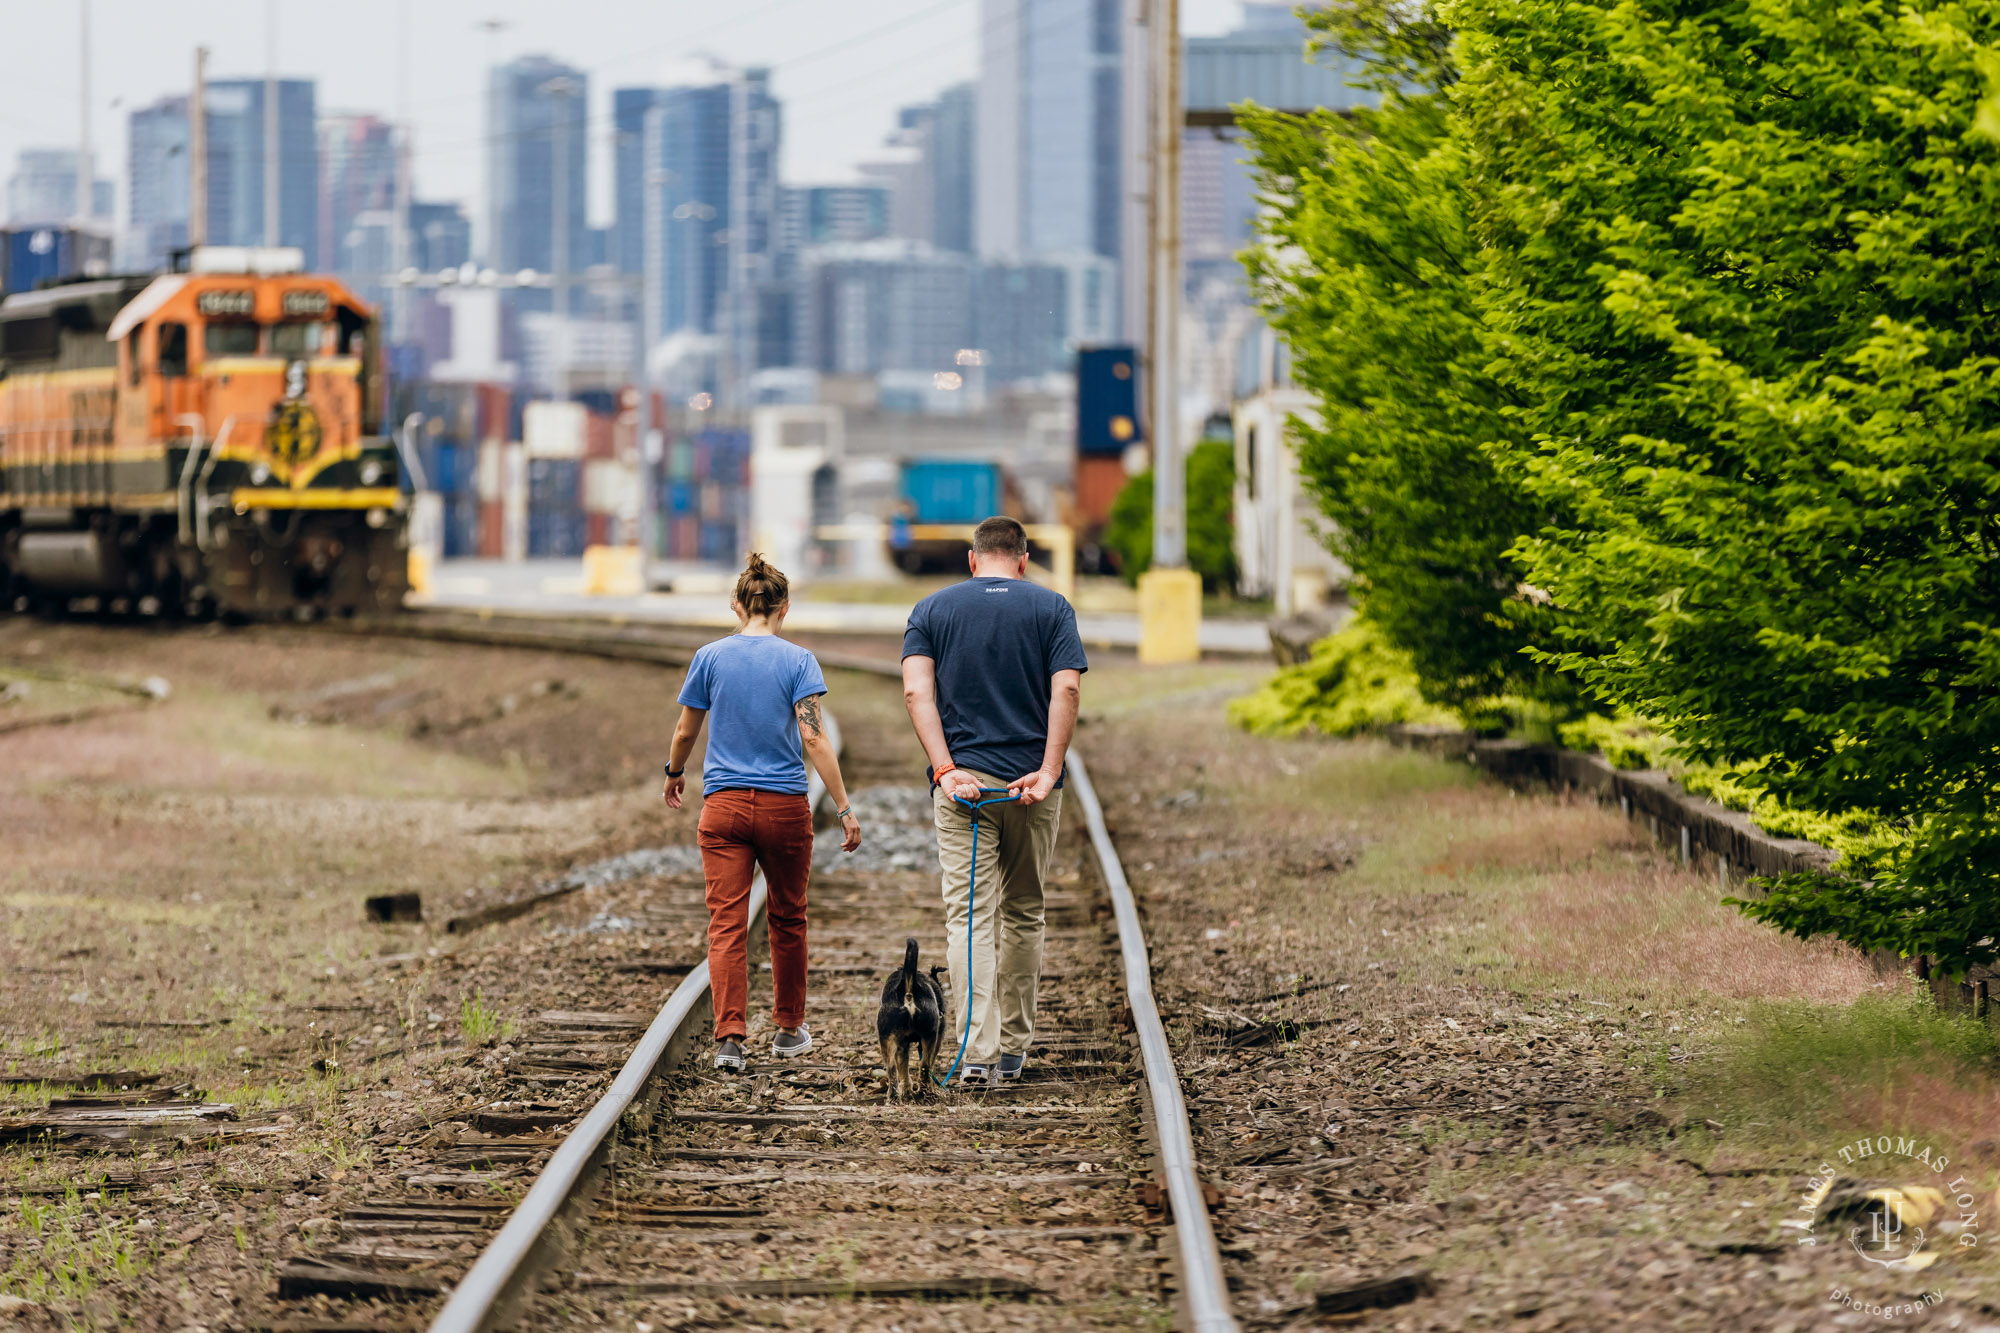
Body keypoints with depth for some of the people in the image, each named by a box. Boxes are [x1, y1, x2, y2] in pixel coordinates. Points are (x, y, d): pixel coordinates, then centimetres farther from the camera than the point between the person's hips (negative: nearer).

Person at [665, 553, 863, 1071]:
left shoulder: (710, 657, 1)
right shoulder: (797, 661, -4)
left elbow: (685, 731, 10)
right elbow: (814, 738, -12)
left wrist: (674, 773, 30)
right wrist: (844, 808, -10)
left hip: (723, 805, 0)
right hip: (785, 806, 0)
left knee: (726, 924, -4)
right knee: (787, 918, 17)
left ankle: (730, 1036, -18)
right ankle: (789, 1029, 28)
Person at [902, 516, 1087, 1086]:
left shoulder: (932, 610, 7)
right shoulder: (1051, 608, 6)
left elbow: (916, 691, -6)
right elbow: (1066, 690, -8)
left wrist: (945, 769, -11)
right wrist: (1049, 772, -12)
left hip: (962, 782, -1)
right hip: (1031, 782, 1)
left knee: (969, 915, -5)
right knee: (1023, 912, 15)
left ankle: (977, 1051, -19)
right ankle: (1013, 1049, 21)